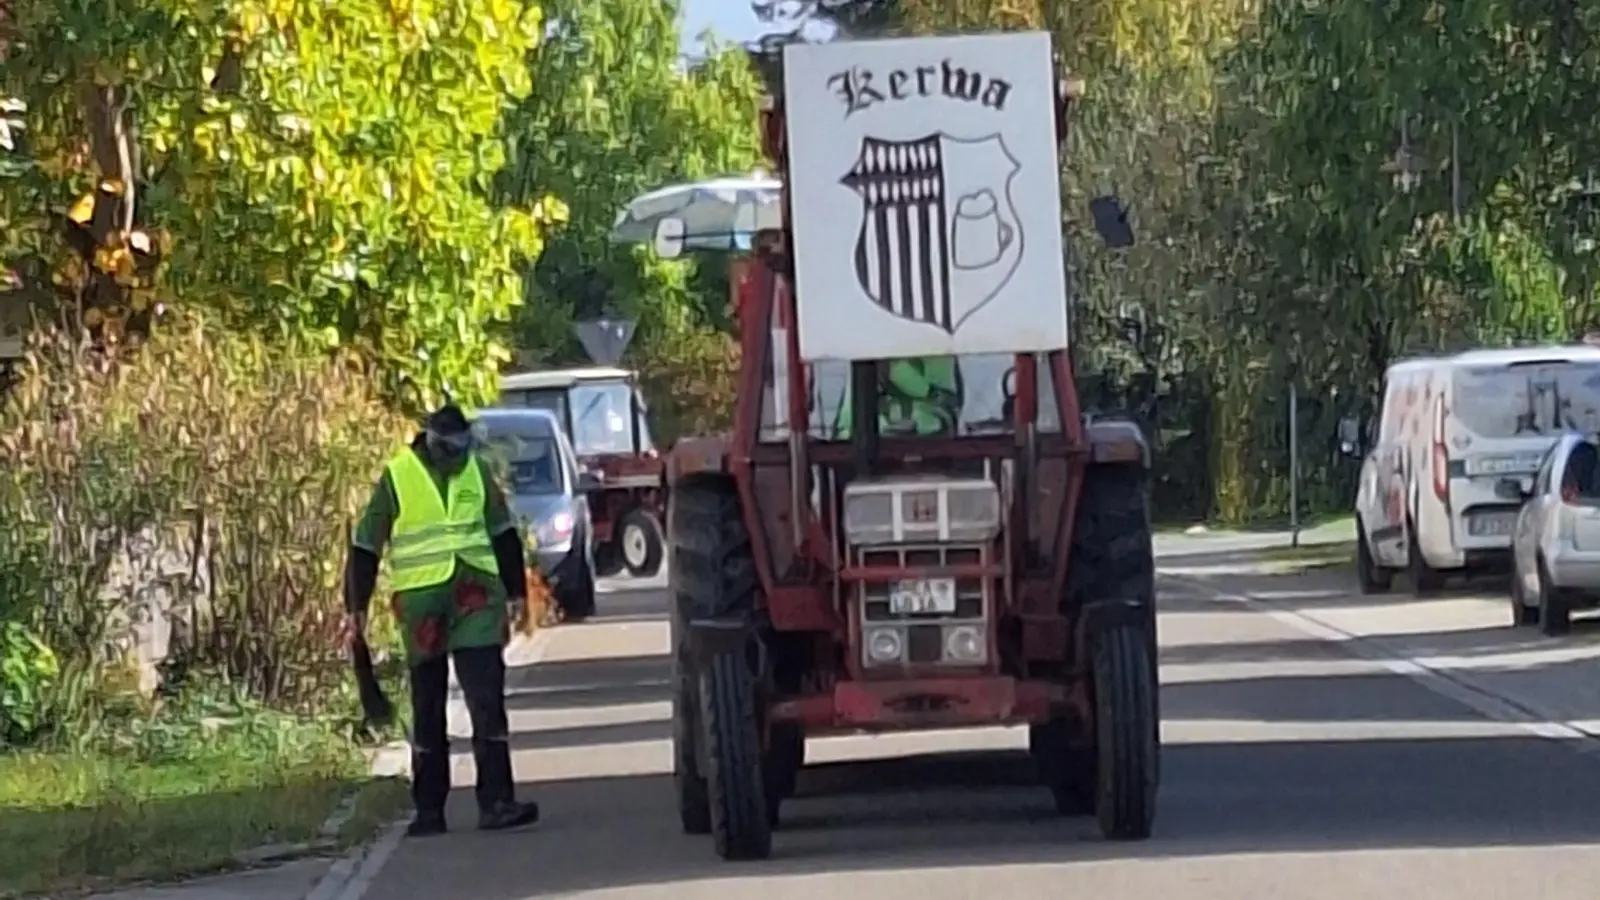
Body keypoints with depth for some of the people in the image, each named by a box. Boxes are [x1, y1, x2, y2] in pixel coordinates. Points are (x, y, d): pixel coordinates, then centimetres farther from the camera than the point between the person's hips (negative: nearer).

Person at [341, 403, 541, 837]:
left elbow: (504, 534, 17)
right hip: (421, 602, -2)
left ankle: (496, 802, -8)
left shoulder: (477, 472, 7)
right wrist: (356, 606, 1)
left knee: (488, 701, -6)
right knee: (427, 709, 7)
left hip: (476, 597, 2)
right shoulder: (396, 477, -3)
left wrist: (516, 590, 15)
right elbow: (365, 546, 2)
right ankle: (428, 809, 14)